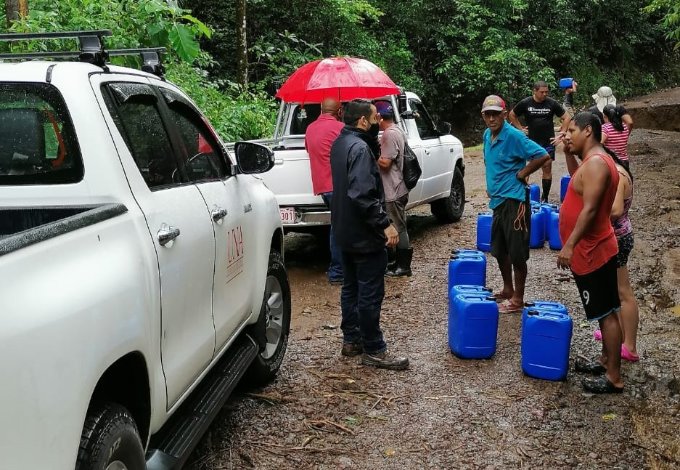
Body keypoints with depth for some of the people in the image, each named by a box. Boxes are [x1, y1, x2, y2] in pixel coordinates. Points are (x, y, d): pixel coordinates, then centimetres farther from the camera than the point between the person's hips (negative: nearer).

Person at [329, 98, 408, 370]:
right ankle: (373, 350, 5)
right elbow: (362, 194, -28)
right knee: (370, 293, -3)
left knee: (351, 287, 17)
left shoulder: (340, 143, 10)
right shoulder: (359, 147, -21)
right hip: (364, 235, -10)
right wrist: (385, 224, -24)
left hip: (345, 232, 10)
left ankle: (351, 340, 27)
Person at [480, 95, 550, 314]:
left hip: (514, 200, -9)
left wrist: (521, 174, -13)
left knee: (517, 253, -1)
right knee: (499, 250, 18)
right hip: (497, 200, 9)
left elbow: (542, 156, -22)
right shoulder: (487, 135, 8)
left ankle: (517, 299, 9)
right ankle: (508, 290, 33)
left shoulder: (513, 136, -16)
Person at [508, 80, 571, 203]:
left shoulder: (552, 103, -2)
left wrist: (561, 133, -1)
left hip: (548, 142, 0)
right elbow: (512, 115, 12)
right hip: (531, 141, 0)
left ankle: (545, 198, 10)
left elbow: (567, 118, 5)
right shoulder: (525, 103, -3)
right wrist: (520, 129, 5)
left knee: (547, 168, 1)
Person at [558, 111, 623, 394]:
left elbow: (589, 209, -26)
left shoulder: (595, 163, -20)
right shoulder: (592, 161, 12)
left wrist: (569, 245, -25)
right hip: (593, 251, 10)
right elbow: (579, 181, 34)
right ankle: (606, 362, 29)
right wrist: (568, 154, 19)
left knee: (606, 314, -5)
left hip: (592, 252, -10)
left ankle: (614, 379, 1)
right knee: (606, 312, 17)